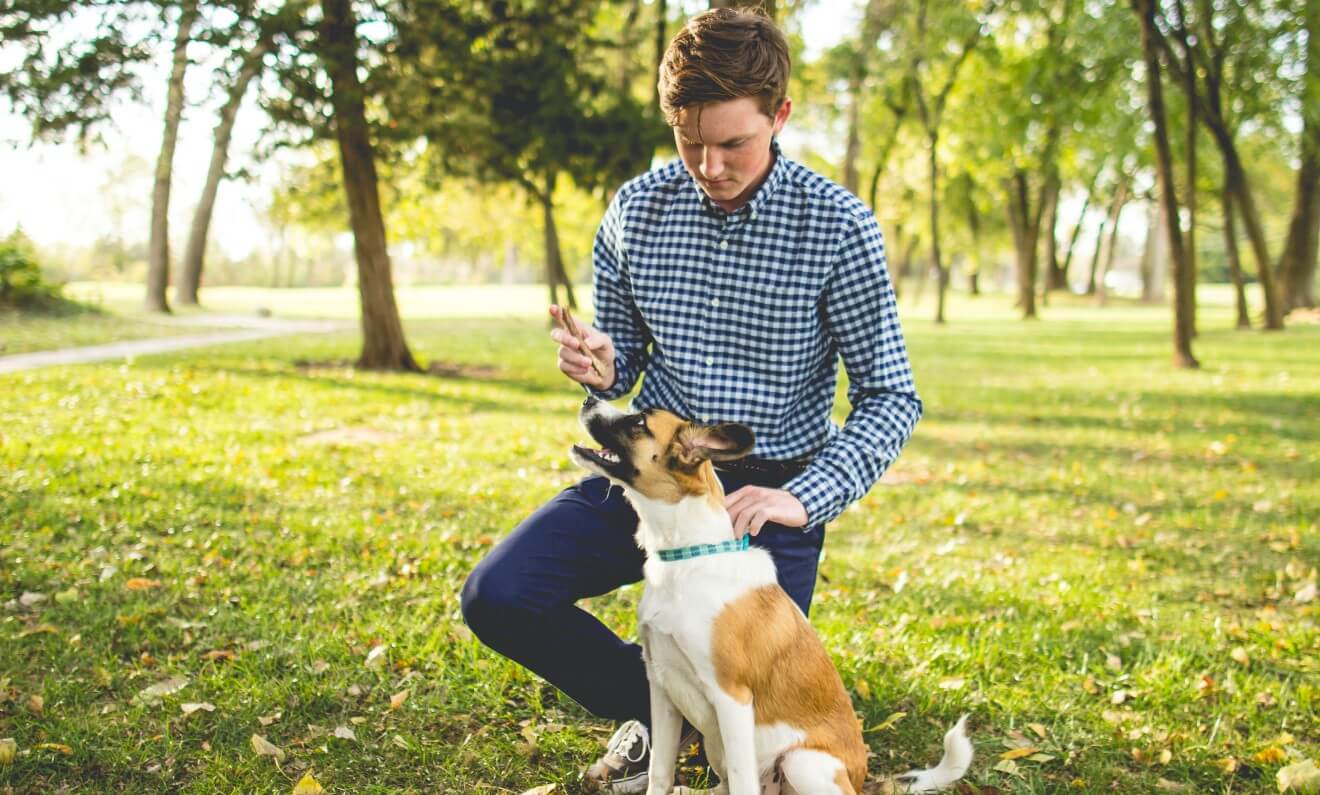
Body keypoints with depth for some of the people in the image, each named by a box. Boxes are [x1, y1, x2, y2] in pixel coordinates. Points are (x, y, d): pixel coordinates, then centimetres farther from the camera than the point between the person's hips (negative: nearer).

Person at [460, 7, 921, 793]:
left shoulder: (837, 226, -13)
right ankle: (654, 703, 12)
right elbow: (622, 366, 10)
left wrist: (803, 499, -24)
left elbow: (890, 397, -10)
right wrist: (599, 368, -16)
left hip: (766, 489, -3)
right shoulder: (636, 210, -2)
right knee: (497, 598, -14)